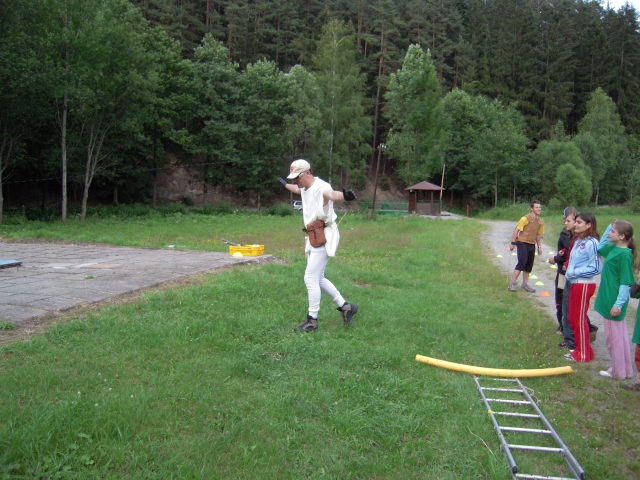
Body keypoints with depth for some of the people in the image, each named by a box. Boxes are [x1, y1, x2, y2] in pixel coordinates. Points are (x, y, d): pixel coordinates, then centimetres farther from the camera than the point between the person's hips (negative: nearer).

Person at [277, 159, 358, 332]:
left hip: (324, 237, -10)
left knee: (311, 278, -7)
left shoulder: (320, 187, -22)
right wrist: (285, 184, 55)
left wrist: (344, 195, -71)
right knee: (318, 278, 17)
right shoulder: (304, 187, 9)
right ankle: (345, 306, 27)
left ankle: (312, 321, 6)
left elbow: (332, 194, -48)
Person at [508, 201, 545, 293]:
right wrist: (513, 243, -14)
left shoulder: (540, 221, 7)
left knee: (529, 266, 10)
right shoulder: (525, 219, -13)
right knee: (521, 263, -13)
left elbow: (538, 235, 17)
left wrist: (539, 246, 15)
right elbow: (516, 230, -11)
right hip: (522, 243, -6)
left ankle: (525, 284, 20)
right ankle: (512, 284, -7)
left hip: (532, 245, 7)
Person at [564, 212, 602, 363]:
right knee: (573, 318, 17)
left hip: (584, 285, -9)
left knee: (579, 319, 3)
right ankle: (579, 348, 31)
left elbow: (596, 268, -19)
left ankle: (584, 354, 17)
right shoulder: (578, 240, 7)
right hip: (575, 283, 9)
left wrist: (576, 271, -17)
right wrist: (569, 269, 1)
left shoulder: (592, 243, -18)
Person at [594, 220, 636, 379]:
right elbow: (600, 248, 25)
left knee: (614, 336, 3)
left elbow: (626, 282, -21)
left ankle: (618, 371, 17)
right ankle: (626, 369, 28)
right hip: (609, 299, 9)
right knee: (620, 335, 17)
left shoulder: (624, 254, -20)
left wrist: (618, 303, -21)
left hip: (615, 301, -9)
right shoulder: (613, 248, 4)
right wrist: (610, 226, 13)